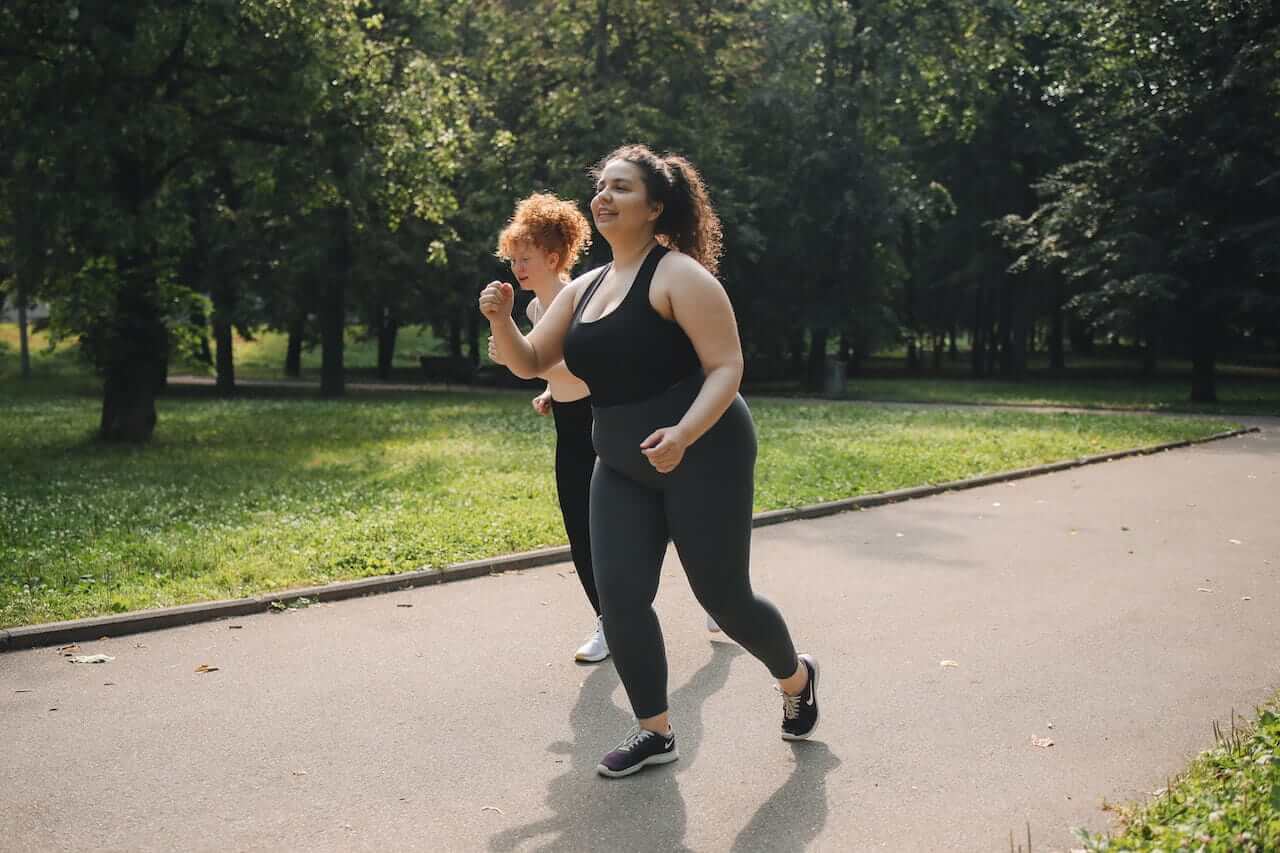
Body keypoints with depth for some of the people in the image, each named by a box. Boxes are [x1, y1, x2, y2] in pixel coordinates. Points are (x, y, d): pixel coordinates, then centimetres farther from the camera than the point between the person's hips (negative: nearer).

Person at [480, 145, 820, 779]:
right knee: (619, 597, -3)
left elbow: (727, 368, -17)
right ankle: (654, 732, 14)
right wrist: (501, 321, -11)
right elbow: (529, 363, 11)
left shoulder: (679, 275, -11)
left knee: (721, 594, 2)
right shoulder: (585, 288, 11)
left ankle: (796, 678, 32)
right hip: (623, 468, 7)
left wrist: (683, 435, -33)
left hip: (703, 454, -6)